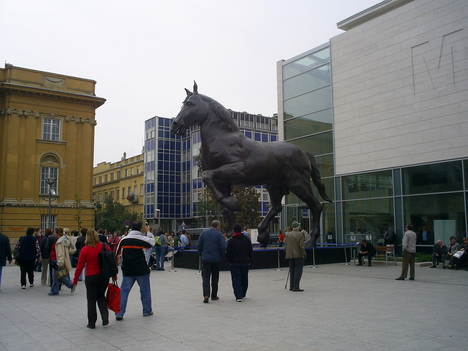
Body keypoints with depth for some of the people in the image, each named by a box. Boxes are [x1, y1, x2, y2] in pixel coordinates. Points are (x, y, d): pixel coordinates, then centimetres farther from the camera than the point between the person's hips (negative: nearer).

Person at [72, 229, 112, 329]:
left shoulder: (84, 250, -9)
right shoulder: (104, 247, -4)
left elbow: (80, 266, -5)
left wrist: (75, 280, 5)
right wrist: (114, 275, 12)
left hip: (91, 277, -3)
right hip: (104, 276, 3)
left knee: (91, 300, 10)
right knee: (101, 296, 20)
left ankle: (92, 323, 16)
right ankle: (105, 318, 7)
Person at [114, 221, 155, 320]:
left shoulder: (123, 239, 0)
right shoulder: (142, 239, -11)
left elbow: (118, 254, 10)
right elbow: (152, 242, 9)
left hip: (127, 270, 2)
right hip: (141, 270, -2)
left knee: (124, 290, 7)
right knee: (145, 290, 13)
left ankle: (119, 313, 2)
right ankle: (147, 311, 24)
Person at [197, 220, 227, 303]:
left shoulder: (203, 233, 3)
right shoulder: (219, 234, -6)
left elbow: (198, 245, 3)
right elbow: (223, 247, -11)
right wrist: (220, 256, 5)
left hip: (205, 259, 1)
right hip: (216, 259, -1)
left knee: (205, 277, 2)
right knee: (215, 278, 12)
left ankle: (206, 295, -15)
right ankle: (214, 295, 20)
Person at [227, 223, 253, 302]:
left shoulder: (231, 240, -8)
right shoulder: (247, 239, 3)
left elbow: (228, 253, -6)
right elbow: (250, 251, 6)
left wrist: (230, 261, 9)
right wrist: (249, 261, 14)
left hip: (235, 263, -3)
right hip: (245, 262, 3)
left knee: (236, 279, -2)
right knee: (244, 279, 16)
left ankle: (238, 296, -11)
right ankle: (243, 294, 28)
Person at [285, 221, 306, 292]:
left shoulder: (288, 235, 6)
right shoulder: (300, 234, -10)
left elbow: (285, 246, 8)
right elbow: (302, 246, -15)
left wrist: (288, 253, 15)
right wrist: (303, 254, -6)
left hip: (290, 256, 6)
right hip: (298, 255, -6)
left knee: (292, 271, 14)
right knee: (298, 271, -2)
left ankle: (291, 286, 17)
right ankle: (296, 287, -4)